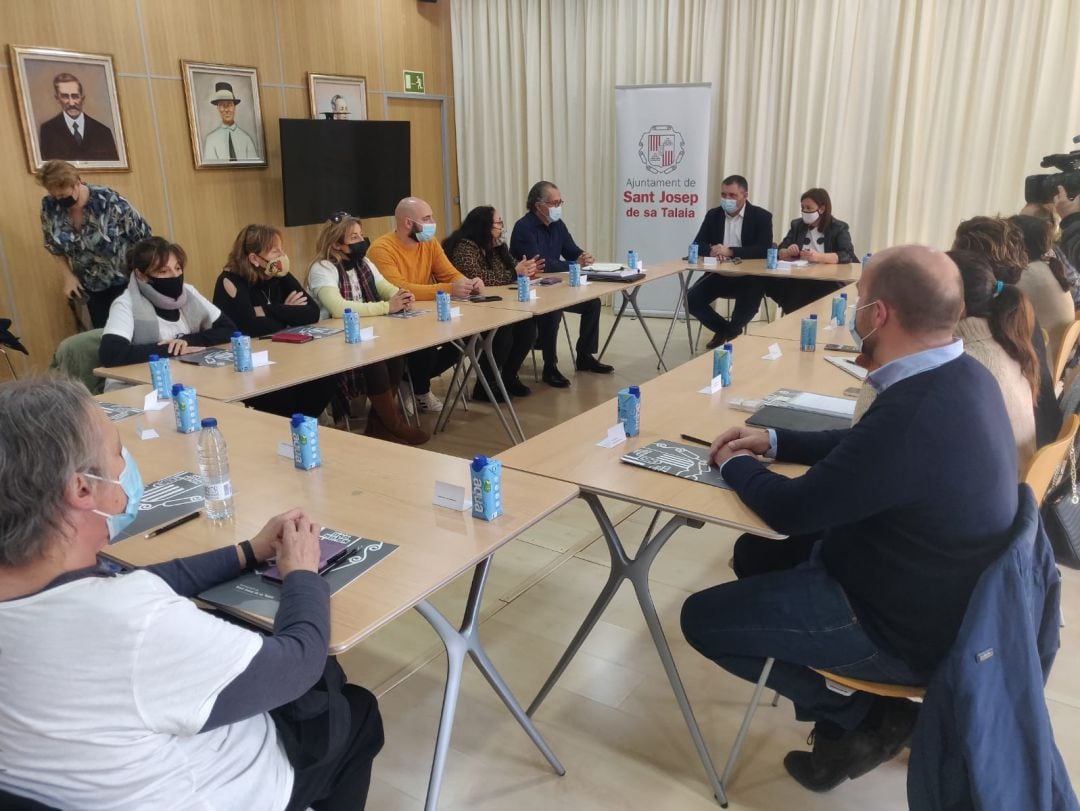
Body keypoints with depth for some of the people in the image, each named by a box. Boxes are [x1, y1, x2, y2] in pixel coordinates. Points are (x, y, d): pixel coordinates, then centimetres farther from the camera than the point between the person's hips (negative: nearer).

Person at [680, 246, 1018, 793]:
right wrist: (776, 442, 7)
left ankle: (867, 717, 9)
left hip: (904, 626, -9)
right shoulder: (961, 376, -5)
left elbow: (791, 509, -23)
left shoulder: (912, 415, -36)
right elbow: (864, 447, 13)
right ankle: (853, 709, 19)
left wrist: (735, 465, -4)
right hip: (930, 588, 9)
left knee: (702, 618, -2)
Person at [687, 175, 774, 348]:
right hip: (719, 274, 4)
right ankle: (725, 329, 8)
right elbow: (697, 245, 1)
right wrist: (711, 250, -24)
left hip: (749, 276, -4)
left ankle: (730, 332, 4)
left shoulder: (761, 217, -5)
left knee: (749, 304, -31)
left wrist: (730, 251, -29)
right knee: (692, 300, -18)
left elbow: (764, 250, -18)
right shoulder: (713, 215, 6)